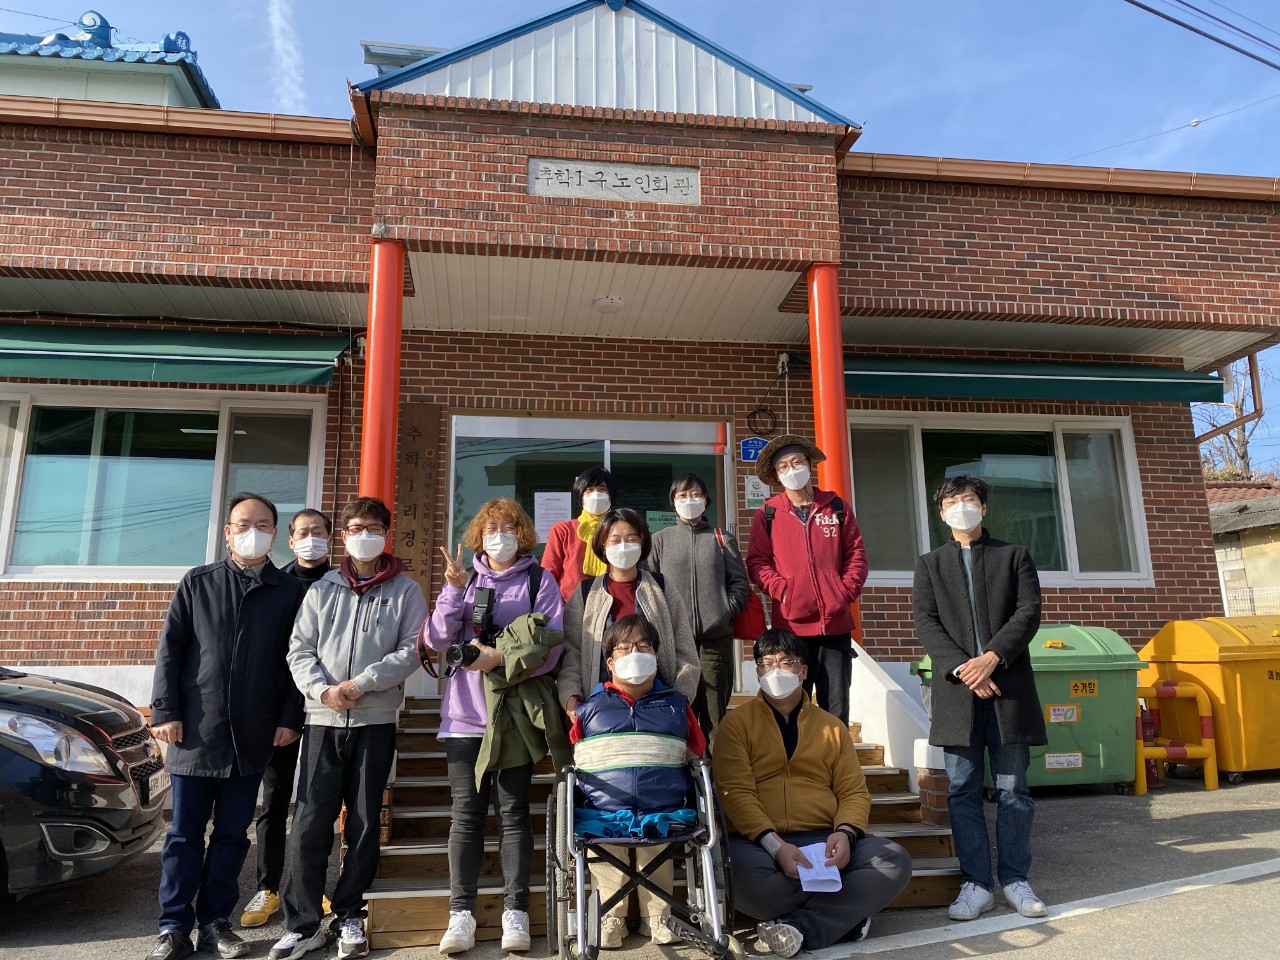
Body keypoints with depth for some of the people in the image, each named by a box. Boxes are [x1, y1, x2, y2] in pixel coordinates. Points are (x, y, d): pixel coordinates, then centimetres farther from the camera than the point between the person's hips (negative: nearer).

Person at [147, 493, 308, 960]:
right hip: (195, 730, 0)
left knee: (233, 833, 9)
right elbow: (170, 649, 4)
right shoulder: (197, 583, 5)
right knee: (185, 833, 7)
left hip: (253, 737, 0)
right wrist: (165, 710, -3)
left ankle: (215, 921, 22)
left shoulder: (290, 592, 3)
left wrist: (290, 717, -1)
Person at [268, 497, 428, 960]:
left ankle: (350, 915, 19)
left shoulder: (405, 591, 4)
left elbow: (411, 650, -5)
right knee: (310, 821, 0)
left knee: (364, 821, 6)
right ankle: (302, 922, 11)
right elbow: (300, 651, 6)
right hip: (322, 718, 2)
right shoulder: (322, 590, 10)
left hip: (376, 718, -1)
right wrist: (323, 690, -11)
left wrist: (359, 684, -14)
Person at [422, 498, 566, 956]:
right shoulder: (463, 579, 12)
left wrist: (500, 657, -18)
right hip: (466, 713, 2)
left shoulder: (539, 581, 5)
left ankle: (515, 911, 10)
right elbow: (437, 640, 1)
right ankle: (461, 912, 8)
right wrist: (454, 590, -12)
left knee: (512, 810, 4)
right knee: (466, 812, 3)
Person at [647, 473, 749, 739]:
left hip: (717, 636, 1)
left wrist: (727, 610, -4)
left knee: (715, 707, 4)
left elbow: (740, 582, 9)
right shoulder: (660, 540, 10)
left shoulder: (722, 539, 12)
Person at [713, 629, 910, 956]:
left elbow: (855, 791, 11)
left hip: (823, 841, 3)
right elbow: (736, 792, -6)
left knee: (896, 862, -21)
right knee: (746, 879, -37)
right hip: (759, 842, -3)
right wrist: (775, 845, -21)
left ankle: (799, 925, -21)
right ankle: (846, 910, -12)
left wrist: (845, 832, -11)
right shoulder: (736, 723, 5)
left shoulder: (832, 727, 17)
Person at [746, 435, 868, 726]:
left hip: (836, 621, 1)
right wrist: (781, 590, -12)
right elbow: (756, 561, 2)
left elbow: (856, 554, 9)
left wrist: (846, 591, -4)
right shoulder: (768, 514, 6)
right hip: (791, 623, -1)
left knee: (837, 707, 6)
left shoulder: (836, 507, 10)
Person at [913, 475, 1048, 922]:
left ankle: (1015, 879, 15)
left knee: (1013, 788, 5)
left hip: (1008, 685, 0)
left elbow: (1029, 612, 0)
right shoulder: (929, 564, 14)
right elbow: (926, 623, 2)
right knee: (963, 792, 2)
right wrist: (962, 668, -12)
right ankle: (976, 883, 9)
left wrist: (992, 657, -13)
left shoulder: (1014, 555, 12)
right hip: (957, 689, 1)